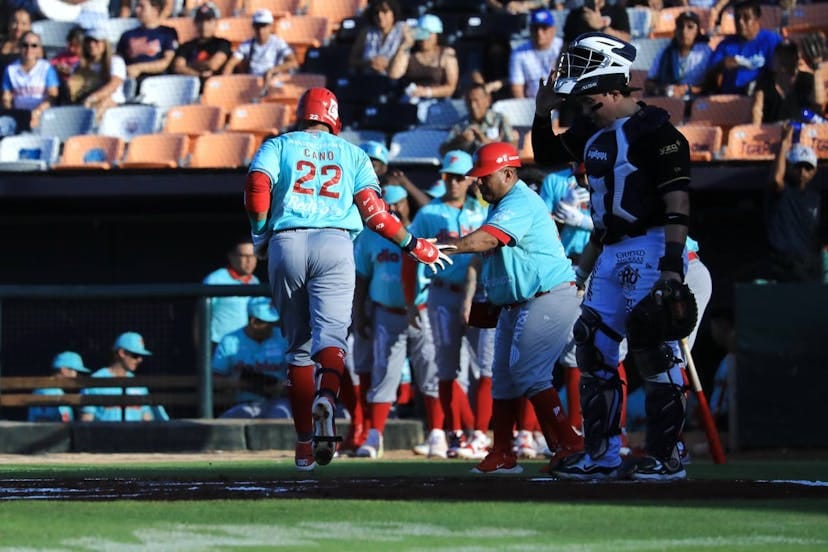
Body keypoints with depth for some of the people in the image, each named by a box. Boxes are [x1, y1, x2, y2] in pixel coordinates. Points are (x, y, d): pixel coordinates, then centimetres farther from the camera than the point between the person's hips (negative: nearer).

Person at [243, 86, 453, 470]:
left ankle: (304, 444, 5)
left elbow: (257, 186, -3)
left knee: (298, 345, 9)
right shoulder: (352, 153, 18)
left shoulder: (278, 146, 16)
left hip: (286, 242, 1)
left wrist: (260, 235, 10)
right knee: (330, 332, -13)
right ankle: (326, 399, -47)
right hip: (334, 242, -1)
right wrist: (412, 244, 14)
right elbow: (372, 209, 5)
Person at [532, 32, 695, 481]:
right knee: (594, 348, 9)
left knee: (654, 351, -9)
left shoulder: (654, 132, -14)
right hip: (610, 254, 9)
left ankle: (666, 457, -4)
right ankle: (601, 455, 15)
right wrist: (543, 112, 9)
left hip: (650, 250, -9)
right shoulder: (593, 131, 12)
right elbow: (546, 155, 27)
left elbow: (677, 203, -17)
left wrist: (672, 266, -23)